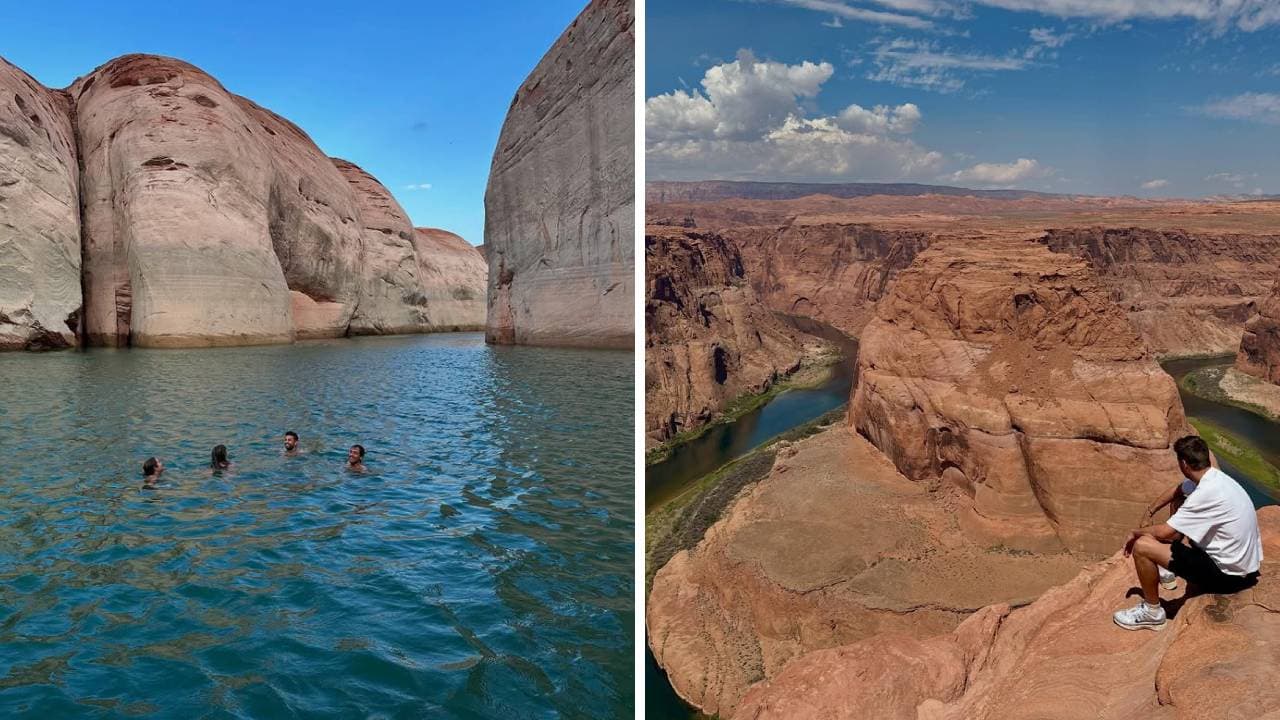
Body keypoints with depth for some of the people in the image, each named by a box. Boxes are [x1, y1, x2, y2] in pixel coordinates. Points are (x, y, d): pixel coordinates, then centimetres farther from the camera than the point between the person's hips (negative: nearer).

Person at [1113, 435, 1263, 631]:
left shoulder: (1207, 493, -27)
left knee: (1141, 546, -17)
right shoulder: (1218, 478, 1)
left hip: (1227, 575, -9)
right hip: (1246, 565, 9)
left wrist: (1135, 533, -3)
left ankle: (1152, 612, 1)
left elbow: (1164, 532, -22)